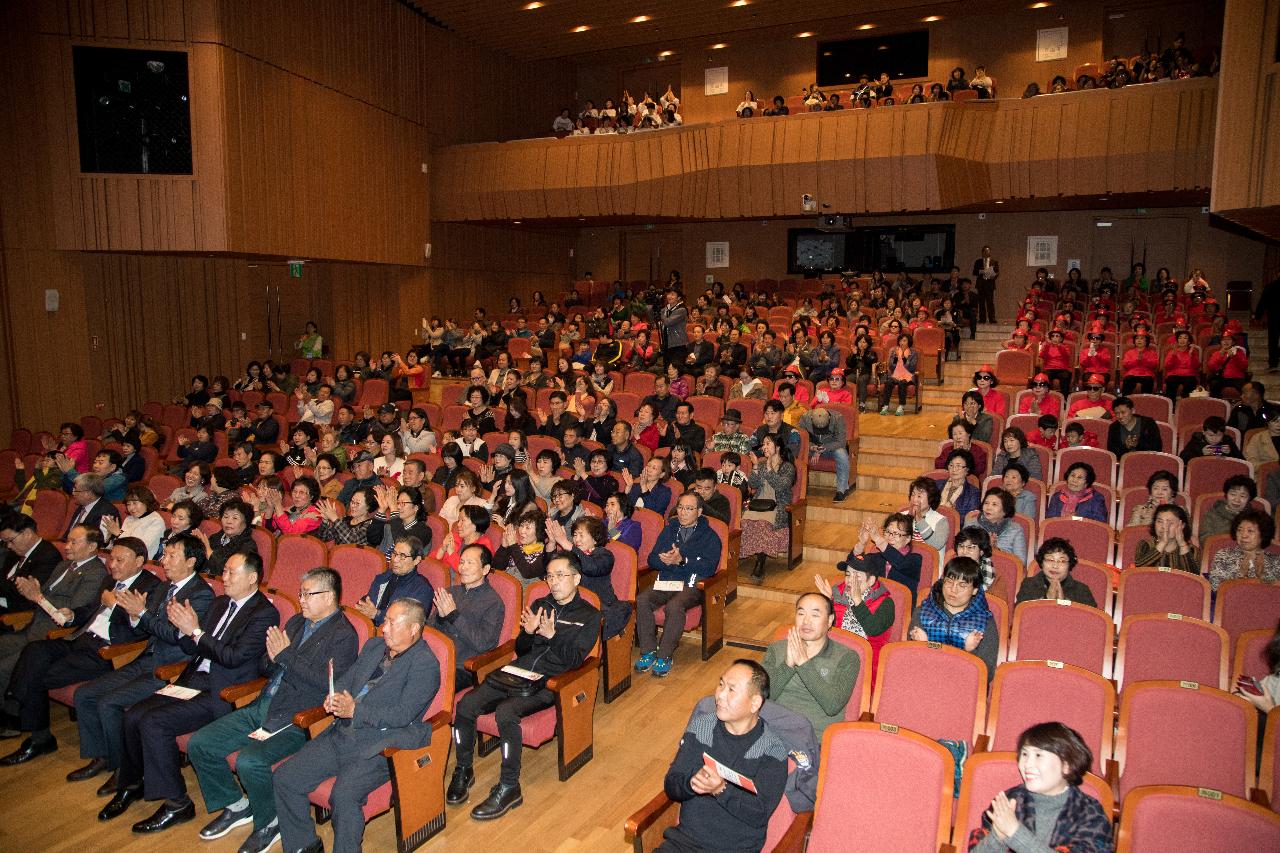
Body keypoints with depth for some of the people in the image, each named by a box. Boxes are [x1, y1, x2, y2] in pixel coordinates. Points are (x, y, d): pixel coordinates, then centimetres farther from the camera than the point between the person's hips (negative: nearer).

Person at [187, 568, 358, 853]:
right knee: (198, 744, 2)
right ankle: (236, 806, 20)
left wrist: (287, 655, -16)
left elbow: (329, 684, -21)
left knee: (249, 761, -29)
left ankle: (269, 823, 0)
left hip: (295, 720, -9)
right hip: (262, 707, 9)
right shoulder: (296, 622, 16)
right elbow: (264, 668, 20)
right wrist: (272, 658, -5)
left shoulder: (344, 636, -9)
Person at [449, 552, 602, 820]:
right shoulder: (539, 605, 19)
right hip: (518, 673, 5)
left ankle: (509, 788, -18)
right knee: (465, 705, -18)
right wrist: (528, 632, -4)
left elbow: (574, 659, -6)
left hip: (548, 683, -5)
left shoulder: (589, 616, 5)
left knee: (505, 711, -33)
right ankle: (463, 771, 2)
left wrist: (551, 635, -20)